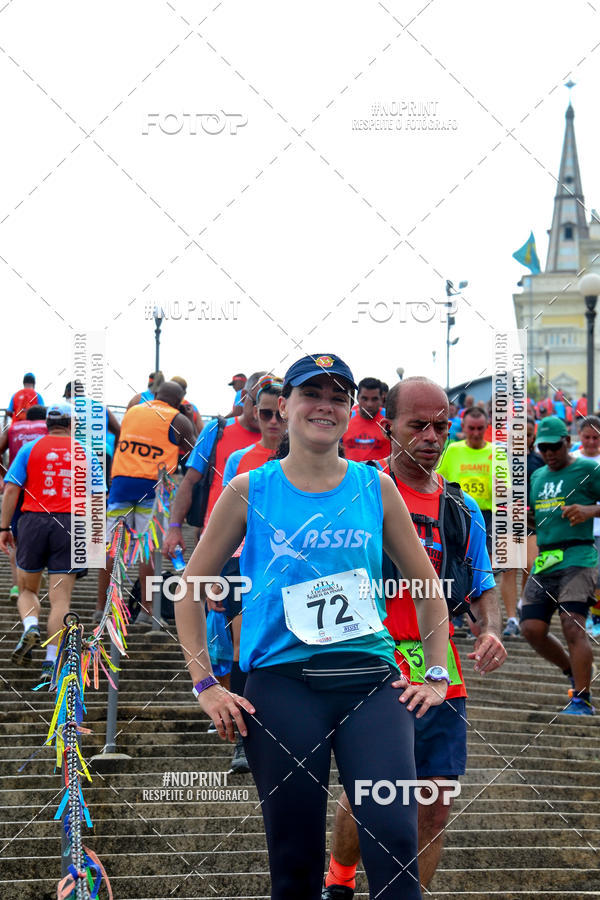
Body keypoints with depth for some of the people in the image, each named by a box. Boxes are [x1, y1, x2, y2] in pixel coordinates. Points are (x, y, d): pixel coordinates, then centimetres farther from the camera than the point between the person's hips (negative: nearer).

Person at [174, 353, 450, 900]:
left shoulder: (376, 488, 10)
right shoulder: (250, 492, 6)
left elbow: (427, 584, 19)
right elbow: (191, 586, 12)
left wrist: (437, 675, 10)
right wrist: (205, 685, 4)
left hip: (370, 679, 1)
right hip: (283, 684, -1)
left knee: (395, 841, -16)